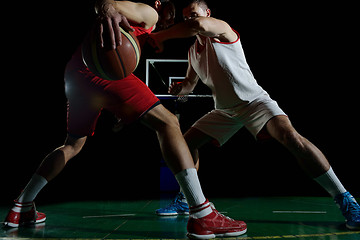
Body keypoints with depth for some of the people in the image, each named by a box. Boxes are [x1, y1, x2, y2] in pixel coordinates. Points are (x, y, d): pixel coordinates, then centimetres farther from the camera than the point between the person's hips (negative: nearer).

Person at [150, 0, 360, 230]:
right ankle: (184, 201, 20)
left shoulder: (222, 28, -12)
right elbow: (190, 84, 22)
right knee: (188, 141, 2)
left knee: (290, 136, -30)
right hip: (224, 110, 8)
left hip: (254, 100, -8)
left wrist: (159, 36, -27)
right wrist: (179, 88, -3)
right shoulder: (193, 52, 10)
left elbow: (200, 25, -36)